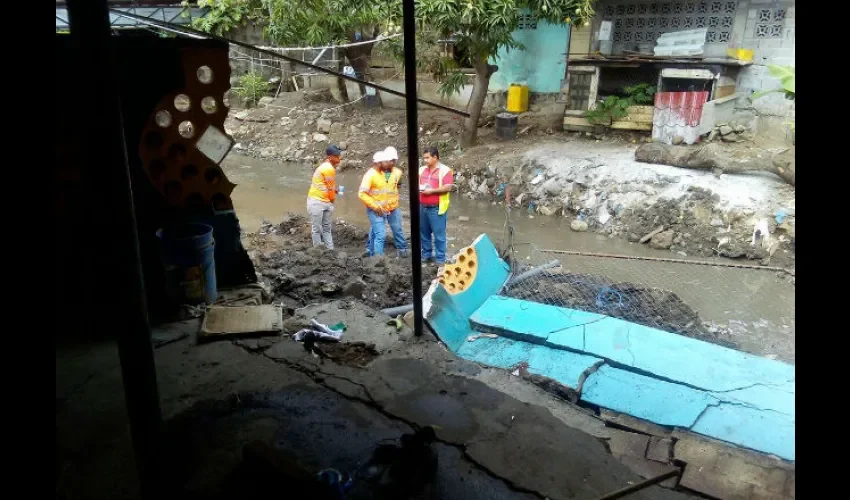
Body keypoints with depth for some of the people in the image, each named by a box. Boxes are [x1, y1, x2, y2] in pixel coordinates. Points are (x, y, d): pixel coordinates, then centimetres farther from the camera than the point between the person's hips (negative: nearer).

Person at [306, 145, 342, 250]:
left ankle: (330, 250, 19)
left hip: (325, 202, 10)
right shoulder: (329, 169, -20)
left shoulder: (328, 166, 10)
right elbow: (330, 189, -11)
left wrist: (335, 190, 5)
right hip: (316, 202, -10)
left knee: (326, 228, 13)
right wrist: (332, 200, 5)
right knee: (317, 229, 1)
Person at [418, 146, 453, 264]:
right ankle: (426, 254, 27)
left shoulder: (445, 170, -8)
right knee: (424, 233, 13)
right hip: (422, 207, 6)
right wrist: (418, 187, -2)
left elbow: (449, 187, -16)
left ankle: (440, 259, 6)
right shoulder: (422, 170, 12)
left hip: (437, 208, -6)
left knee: (439, 234, -2)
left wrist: (432, 190, -20)